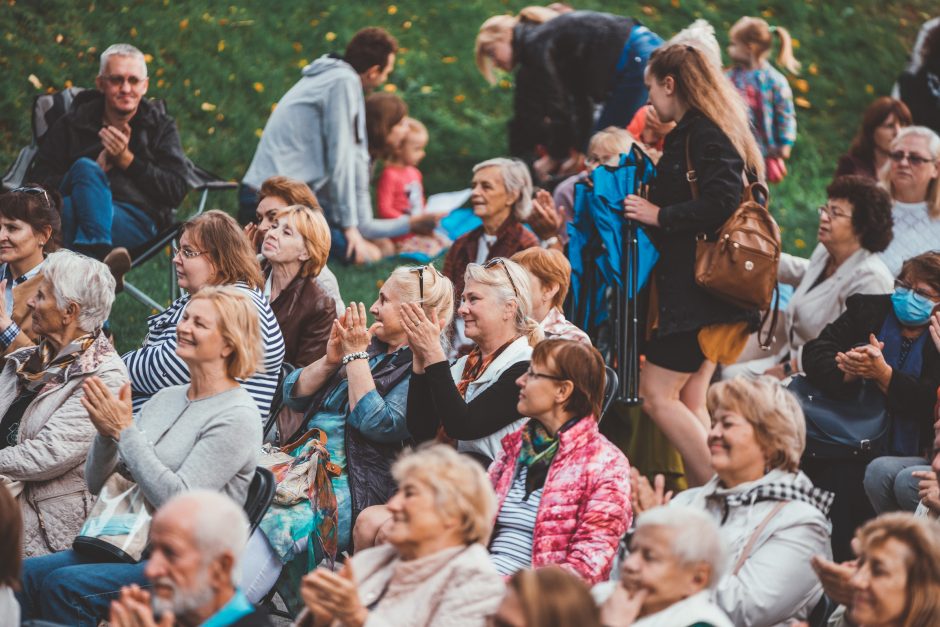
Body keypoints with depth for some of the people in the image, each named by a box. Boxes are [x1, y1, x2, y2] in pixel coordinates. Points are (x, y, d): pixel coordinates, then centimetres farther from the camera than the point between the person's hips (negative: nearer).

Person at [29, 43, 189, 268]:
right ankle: (98, 253, -50)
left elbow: (177, 190, 8)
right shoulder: (73, 124, 20)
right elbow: (40, 180, 9)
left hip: (139, 221, -1)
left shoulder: (161, 126, 20)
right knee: (85, 167, -34)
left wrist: (127, 160, -2)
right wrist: (95, 172, -6)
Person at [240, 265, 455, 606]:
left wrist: (356, 355, -8)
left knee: (273, 525, -31)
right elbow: (293, 394, 19)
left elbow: (376, 423, -15)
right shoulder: (370, 345, 21)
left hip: (349, 487, -7)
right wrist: (331, 359, 1)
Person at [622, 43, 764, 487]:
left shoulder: (703, 134, -13)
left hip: (699, 286, -10)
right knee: (690, 404, 8)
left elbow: (722, 203, -24)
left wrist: (659, 215, -16)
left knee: (657, 396, -10)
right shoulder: (692, 133, 18)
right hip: (693, 288, 10)